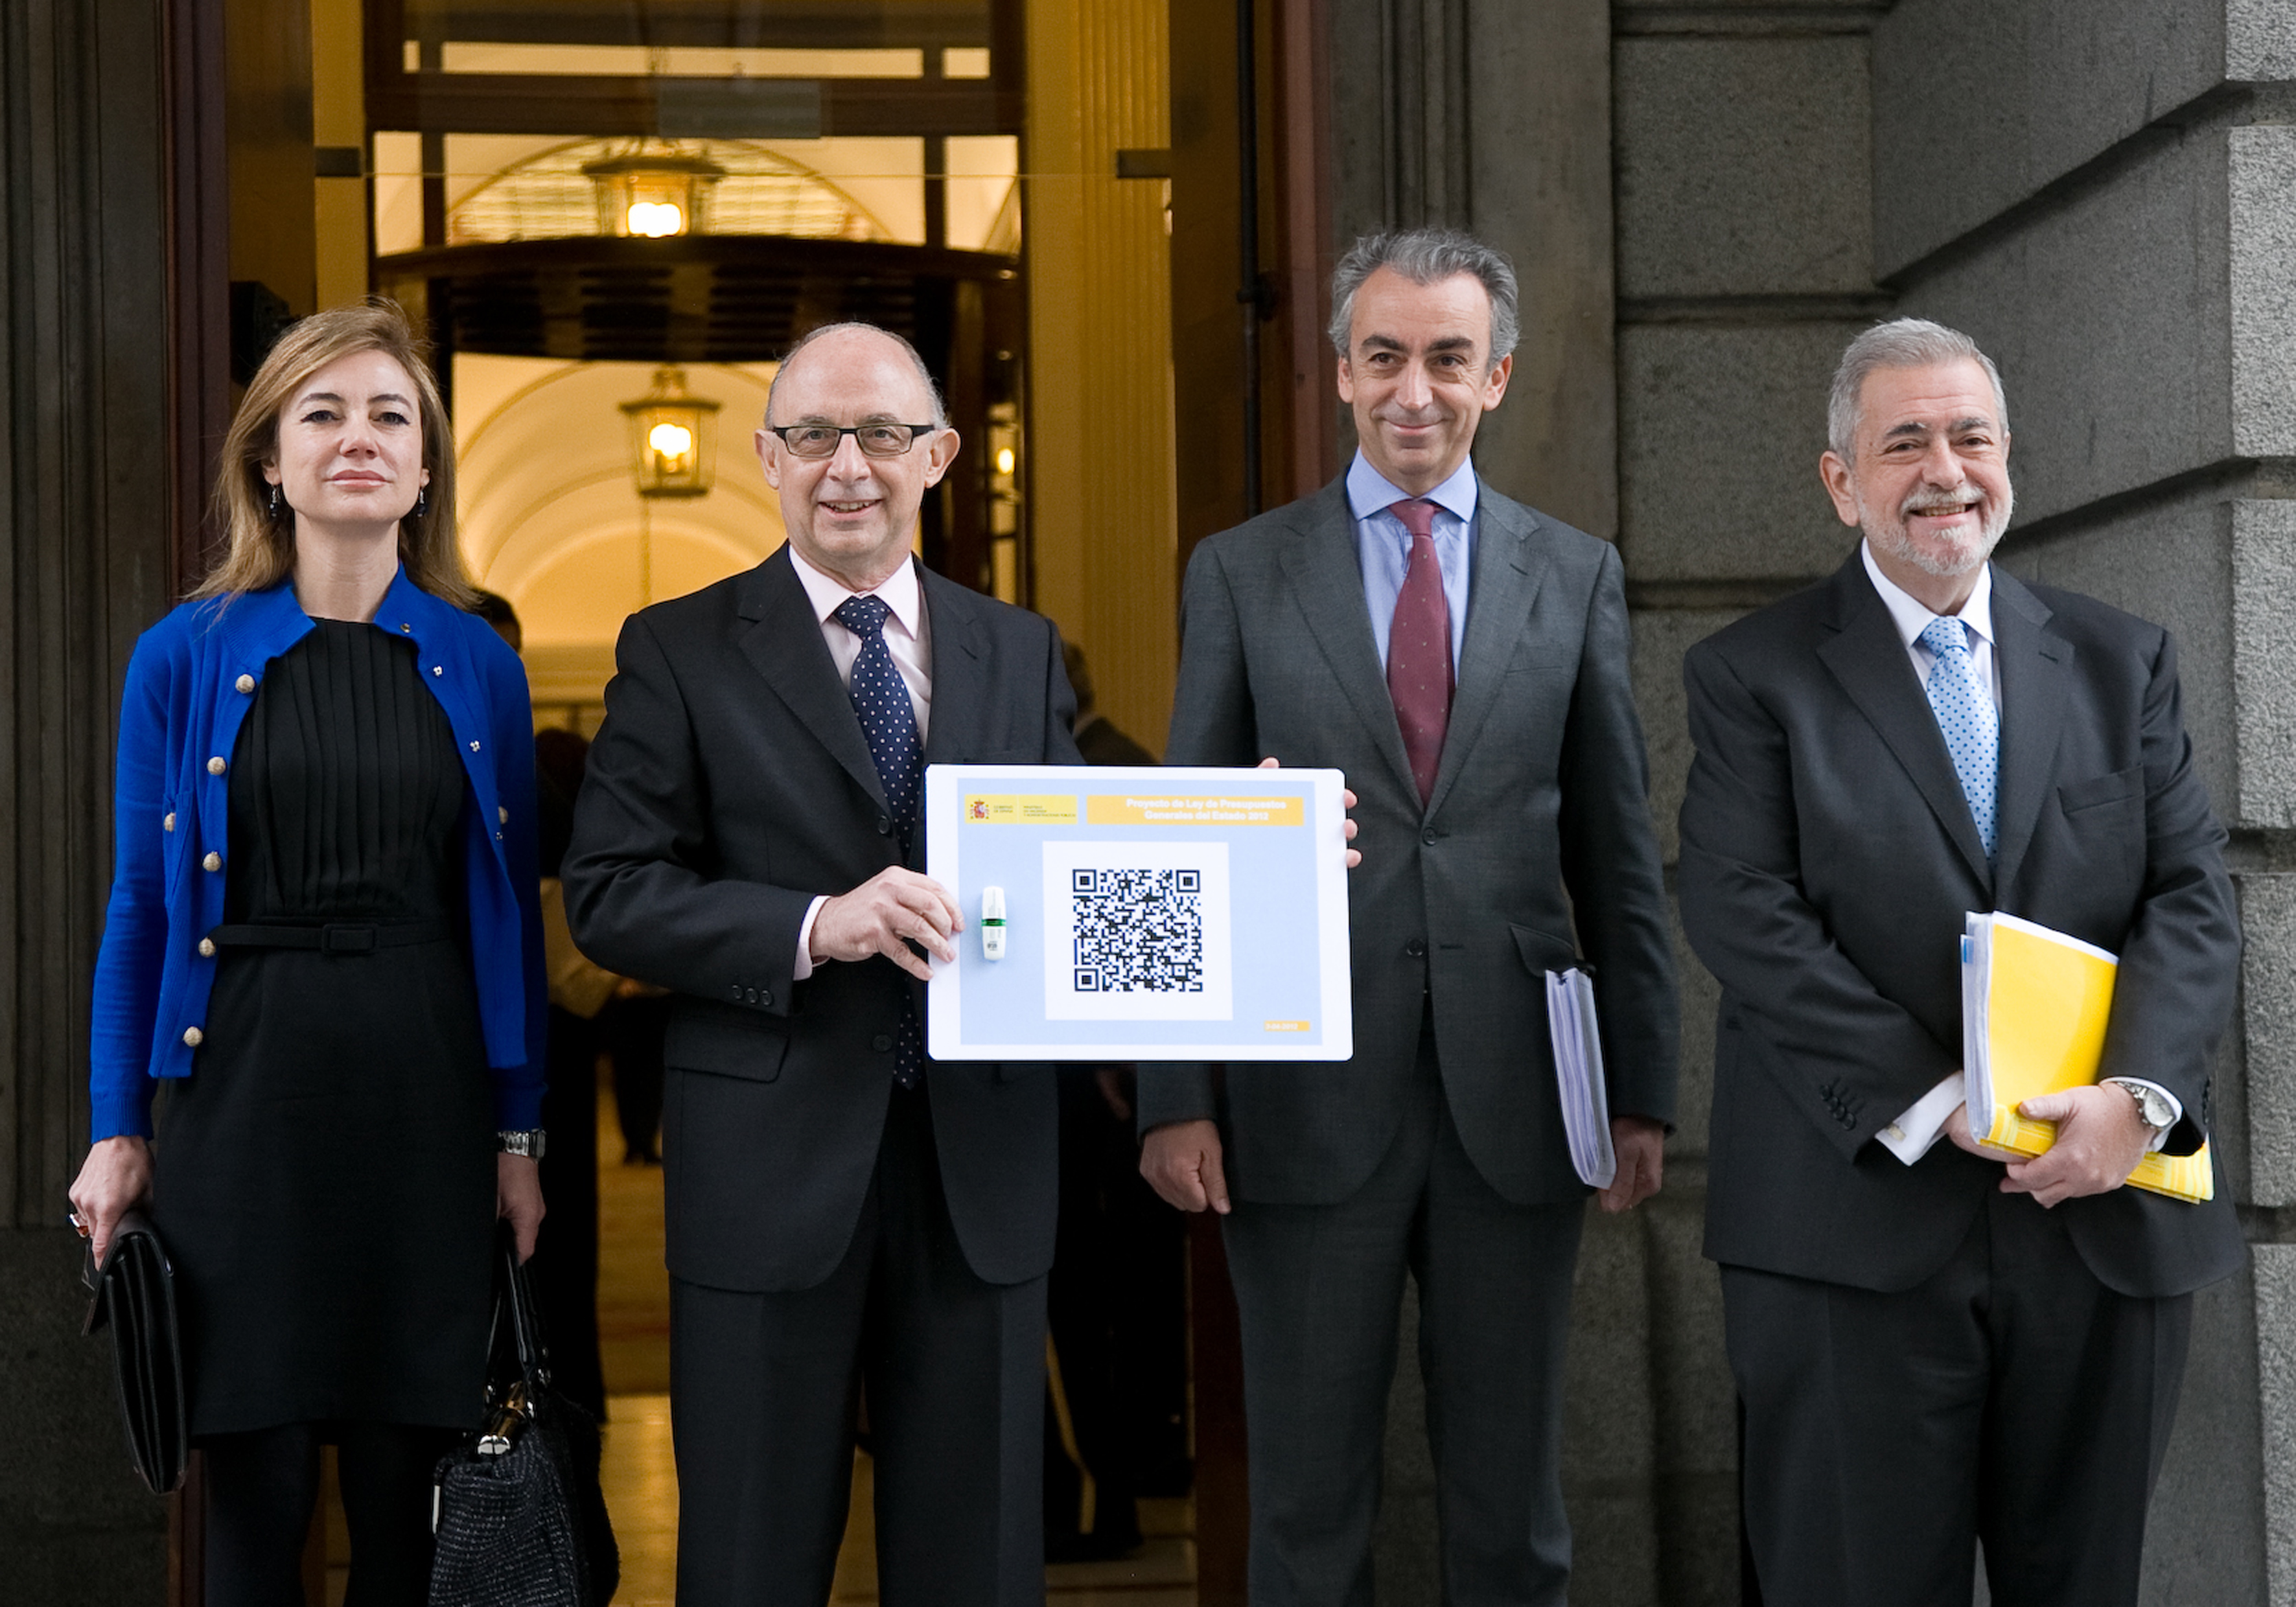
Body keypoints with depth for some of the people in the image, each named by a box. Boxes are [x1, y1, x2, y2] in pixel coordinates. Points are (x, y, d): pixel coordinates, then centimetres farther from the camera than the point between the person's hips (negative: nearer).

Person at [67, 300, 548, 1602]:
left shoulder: (481, 666, 6)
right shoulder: (185, 658, 2)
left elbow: (511, 912, 8)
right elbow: (141, 907, 4)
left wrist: (521, 1137, 5)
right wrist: (119, 1132, 1)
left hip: (428, 1102, 1)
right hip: (248, 1092, -1)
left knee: (407, 1493, 7)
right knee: (256, 1493, 4)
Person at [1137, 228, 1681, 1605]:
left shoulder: (1577, 577, 7)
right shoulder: (1241, 574, 4)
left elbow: (1620, 857, 8)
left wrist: (1643, 1091, 4)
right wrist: (1176, 1100, -4)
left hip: (1516, 1101, 1)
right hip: (1309, 1101, -1)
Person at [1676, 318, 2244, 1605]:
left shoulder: (2123, 663, 12)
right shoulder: (1753, 677, 2)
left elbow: (2194, 898, 3)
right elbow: (1748, 919, -9)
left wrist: (2139, 1093, -15)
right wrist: (1936, 1105, -17)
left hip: (2107, 1221, 3)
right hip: (1860, 1225, -3)